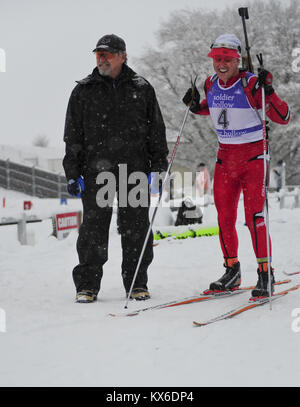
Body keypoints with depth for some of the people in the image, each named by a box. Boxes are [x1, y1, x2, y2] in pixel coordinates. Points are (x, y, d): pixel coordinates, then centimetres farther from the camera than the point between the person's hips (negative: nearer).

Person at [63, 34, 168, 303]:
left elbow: (156, 131, 11)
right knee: (94, 227, -1)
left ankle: (137, 283, 11)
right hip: (96, 169, 0)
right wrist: (72, 173, 2)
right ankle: (87, 285, 6)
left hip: (135, 168, 0)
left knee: (136, 228, 1)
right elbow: (73, 136, 8)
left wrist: (159, 166, 4)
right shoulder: (84, 91, 8)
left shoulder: (141, 89, 9)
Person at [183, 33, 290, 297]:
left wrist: (269, 91, -31)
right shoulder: (212, 84, 2)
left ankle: (265, 275, -5)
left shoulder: (252, 84, -15)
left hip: (253, 157, -5)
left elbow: (283, 118, -17)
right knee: (224, 218, 6)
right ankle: (232, 271, 21)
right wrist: (196, 106, 5)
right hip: (225, 157, 6)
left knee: (254, 216, -13)